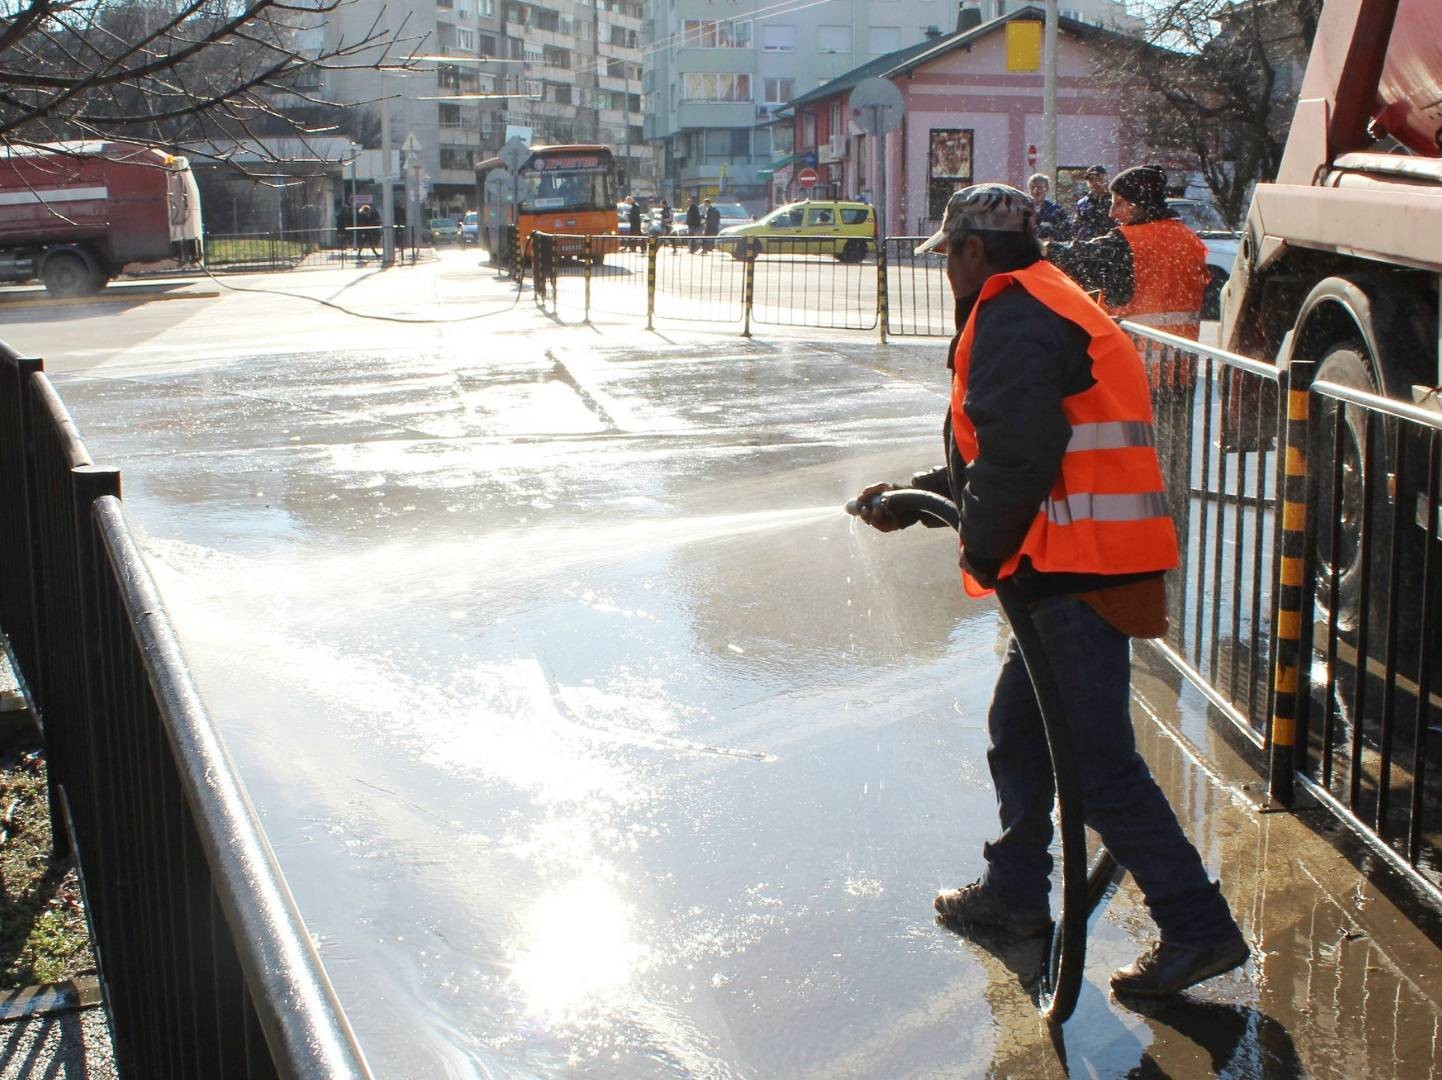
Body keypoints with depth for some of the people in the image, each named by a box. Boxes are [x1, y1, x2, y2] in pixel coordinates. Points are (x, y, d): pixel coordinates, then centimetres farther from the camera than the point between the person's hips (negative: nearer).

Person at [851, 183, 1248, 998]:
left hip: (1079, 572, -11)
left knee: (1099, 761, -7)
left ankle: (1199, 927, -1)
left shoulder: (1012, 317, -11)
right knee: (1019, 727, 21)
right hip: (1083, 567, 11)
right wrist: (910, 500, 26)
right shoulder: (1056, 307, 23)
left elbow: (1019, 456, -23)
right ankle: (1016, 892, 35)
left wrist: (983, 548, -10)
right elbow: (991, 458, 27)